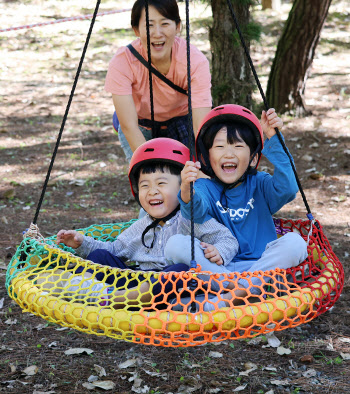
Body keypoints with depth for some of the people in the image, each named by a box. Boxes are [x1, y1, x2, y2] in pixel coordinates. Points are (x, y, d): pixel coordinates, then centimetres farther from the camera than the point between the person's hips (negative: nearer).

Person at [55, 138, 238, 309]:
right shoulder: (141, 227, 20)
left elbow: (228, 239, 2)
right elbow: (116, 249, 26)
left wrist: (219, 253, -22)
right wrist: (83, 243, 14)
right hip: (141, 282, 6)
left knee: (183, 270, -39)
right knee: (100, 255, 1)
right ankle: (82, 280, -34)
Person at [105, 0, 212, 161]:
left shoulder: (195, 60, -29)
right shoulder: (122, 63, -29)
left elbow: (201, 125, -36)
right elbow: (129, 127, -31)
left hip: (182, 123, 0)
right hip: (141, 129, 0)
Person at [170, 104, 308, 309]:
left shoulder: (259, 185, 4)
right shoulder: (206, 188, 2)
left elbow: (287, 189, -18)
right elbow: (197, 212, -21)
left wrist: (273, 139, -23)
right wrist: (187, 190, -46)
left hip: (261, 269, 0)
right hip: (217, 270, 0)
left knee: (295, 242, -25)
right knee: (175, 244, -22)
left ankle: (233, 295, -28)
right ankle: (241, 289, -28)